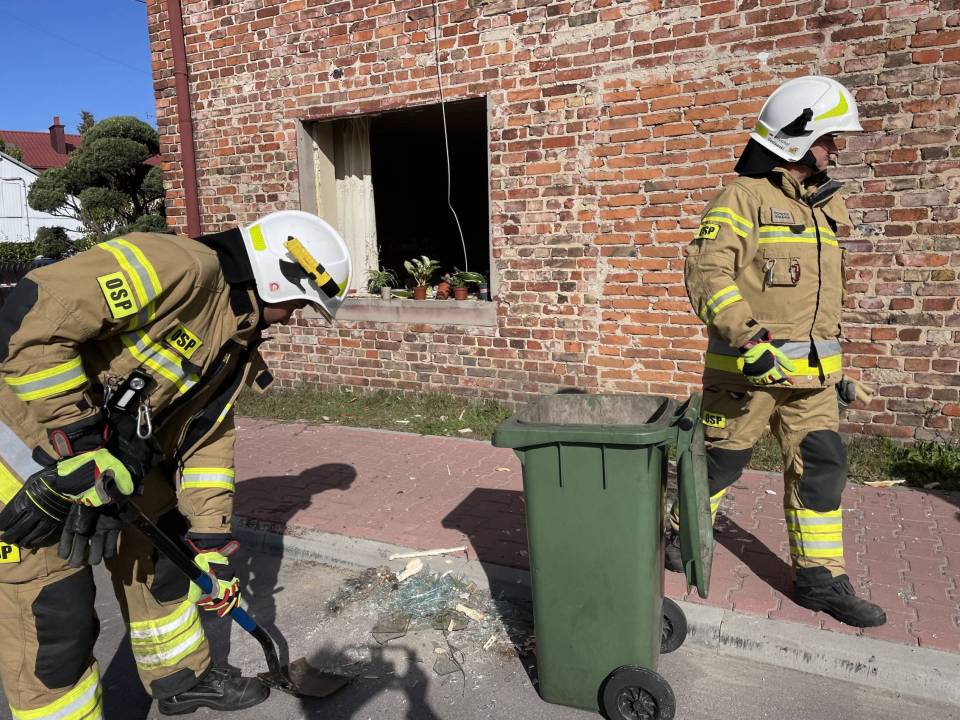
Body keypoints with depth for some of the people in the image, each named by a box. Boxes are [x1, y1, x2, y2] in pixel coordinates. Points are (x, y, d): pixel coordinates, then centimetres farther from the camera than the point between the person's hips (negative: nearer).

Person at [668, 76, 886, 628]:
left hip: (810, 372, 7)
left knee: (822, 466, 7)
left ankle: (821, 578, 19)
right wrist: (748, 339, -31)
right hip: (747, 367, -7)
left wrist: (837, 365, 21)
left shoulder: (825, 206, 15)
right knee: (721, 458, 7)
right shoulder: (744, 198, -9)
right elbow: (707, 272, -21)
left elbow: (827, 294, 21)